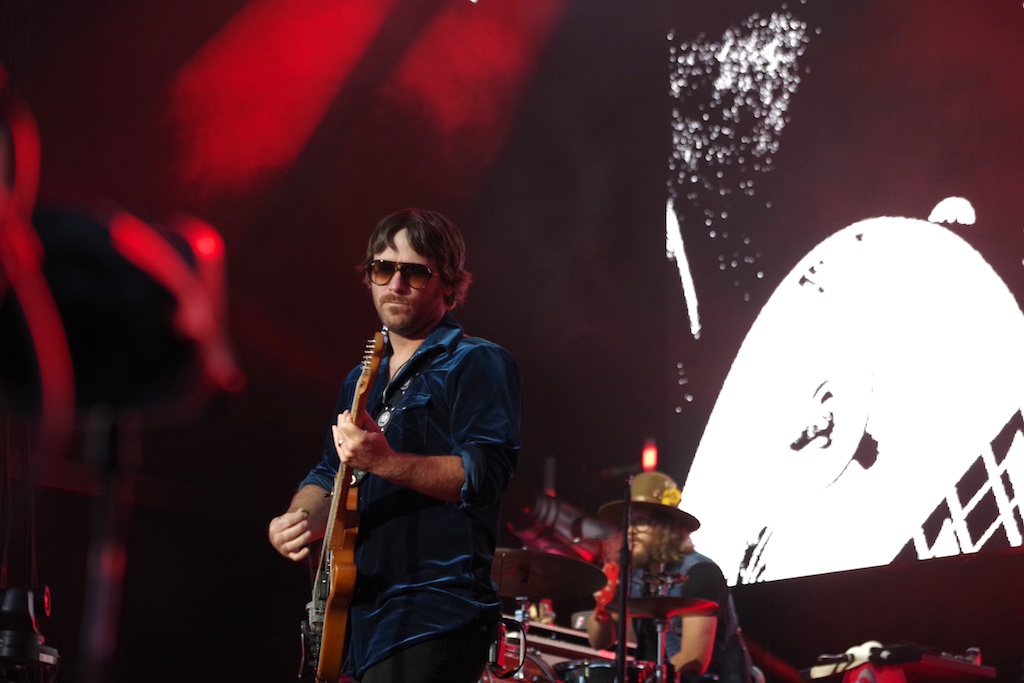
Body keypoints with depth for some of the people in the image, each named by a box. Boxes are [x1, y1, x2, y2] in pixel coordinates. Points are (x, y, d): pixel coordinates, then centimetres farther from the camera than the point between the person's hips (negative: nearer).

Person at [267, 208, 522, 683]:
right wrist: (300, 520, 4)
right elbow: (329, 475, 26)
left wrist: (385, 462, -29)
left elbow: (485, 474, -17)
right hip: (358, 619, 8)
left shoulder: (476, 364, -3)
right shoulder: (363, 379, 21)